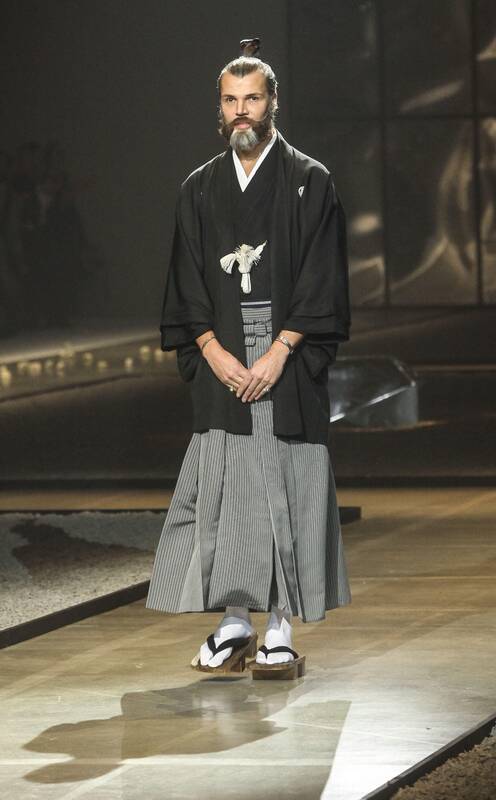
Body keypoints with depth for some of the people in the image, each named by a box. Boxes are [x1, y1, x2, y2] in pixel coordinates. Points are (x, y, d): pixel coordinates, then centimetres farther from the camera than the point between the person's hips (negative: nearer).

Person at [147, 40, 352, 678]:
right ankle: (234, 622, 7)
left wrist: (278, 352, -13)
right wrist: (216, 353, -6)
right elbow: (186, 288, 8)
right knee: (223, 491, 0)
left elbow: (321, 282, -4)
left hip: (288, 365, -3)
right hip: (221, 367, 3)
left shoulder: (310, 183, 2)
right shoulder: (200, 190, 12)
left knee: (285, 492, -4)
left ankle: (281, 630, 0)